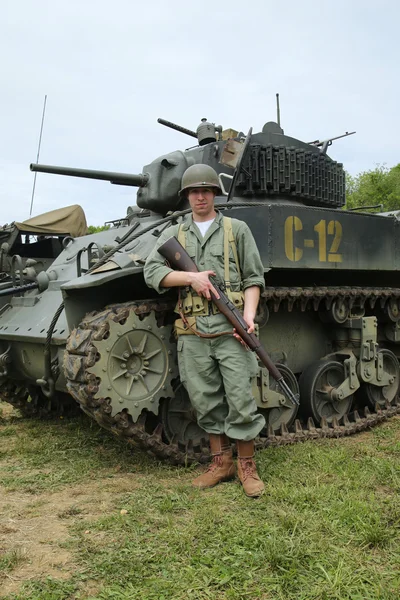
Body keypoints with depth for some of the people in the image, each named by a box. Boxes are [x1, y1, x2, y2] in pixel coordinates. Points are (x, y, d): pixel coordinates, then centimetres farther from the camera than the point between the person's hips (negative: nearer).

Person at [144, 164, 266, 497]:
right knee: (206, 401, 8)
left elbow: (254, 278, 6)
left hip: (230, 328, -2)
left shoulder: (237, 229, 10)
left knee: (241, 399, -3)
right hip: (192, 332, 2)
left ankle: (247, 465, 15)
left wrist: (248, 315, -9)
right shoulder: (173, 234, 15)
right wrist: (191, 277, -13)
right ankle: (221, 462, 24)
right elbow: (152, 272, 1)